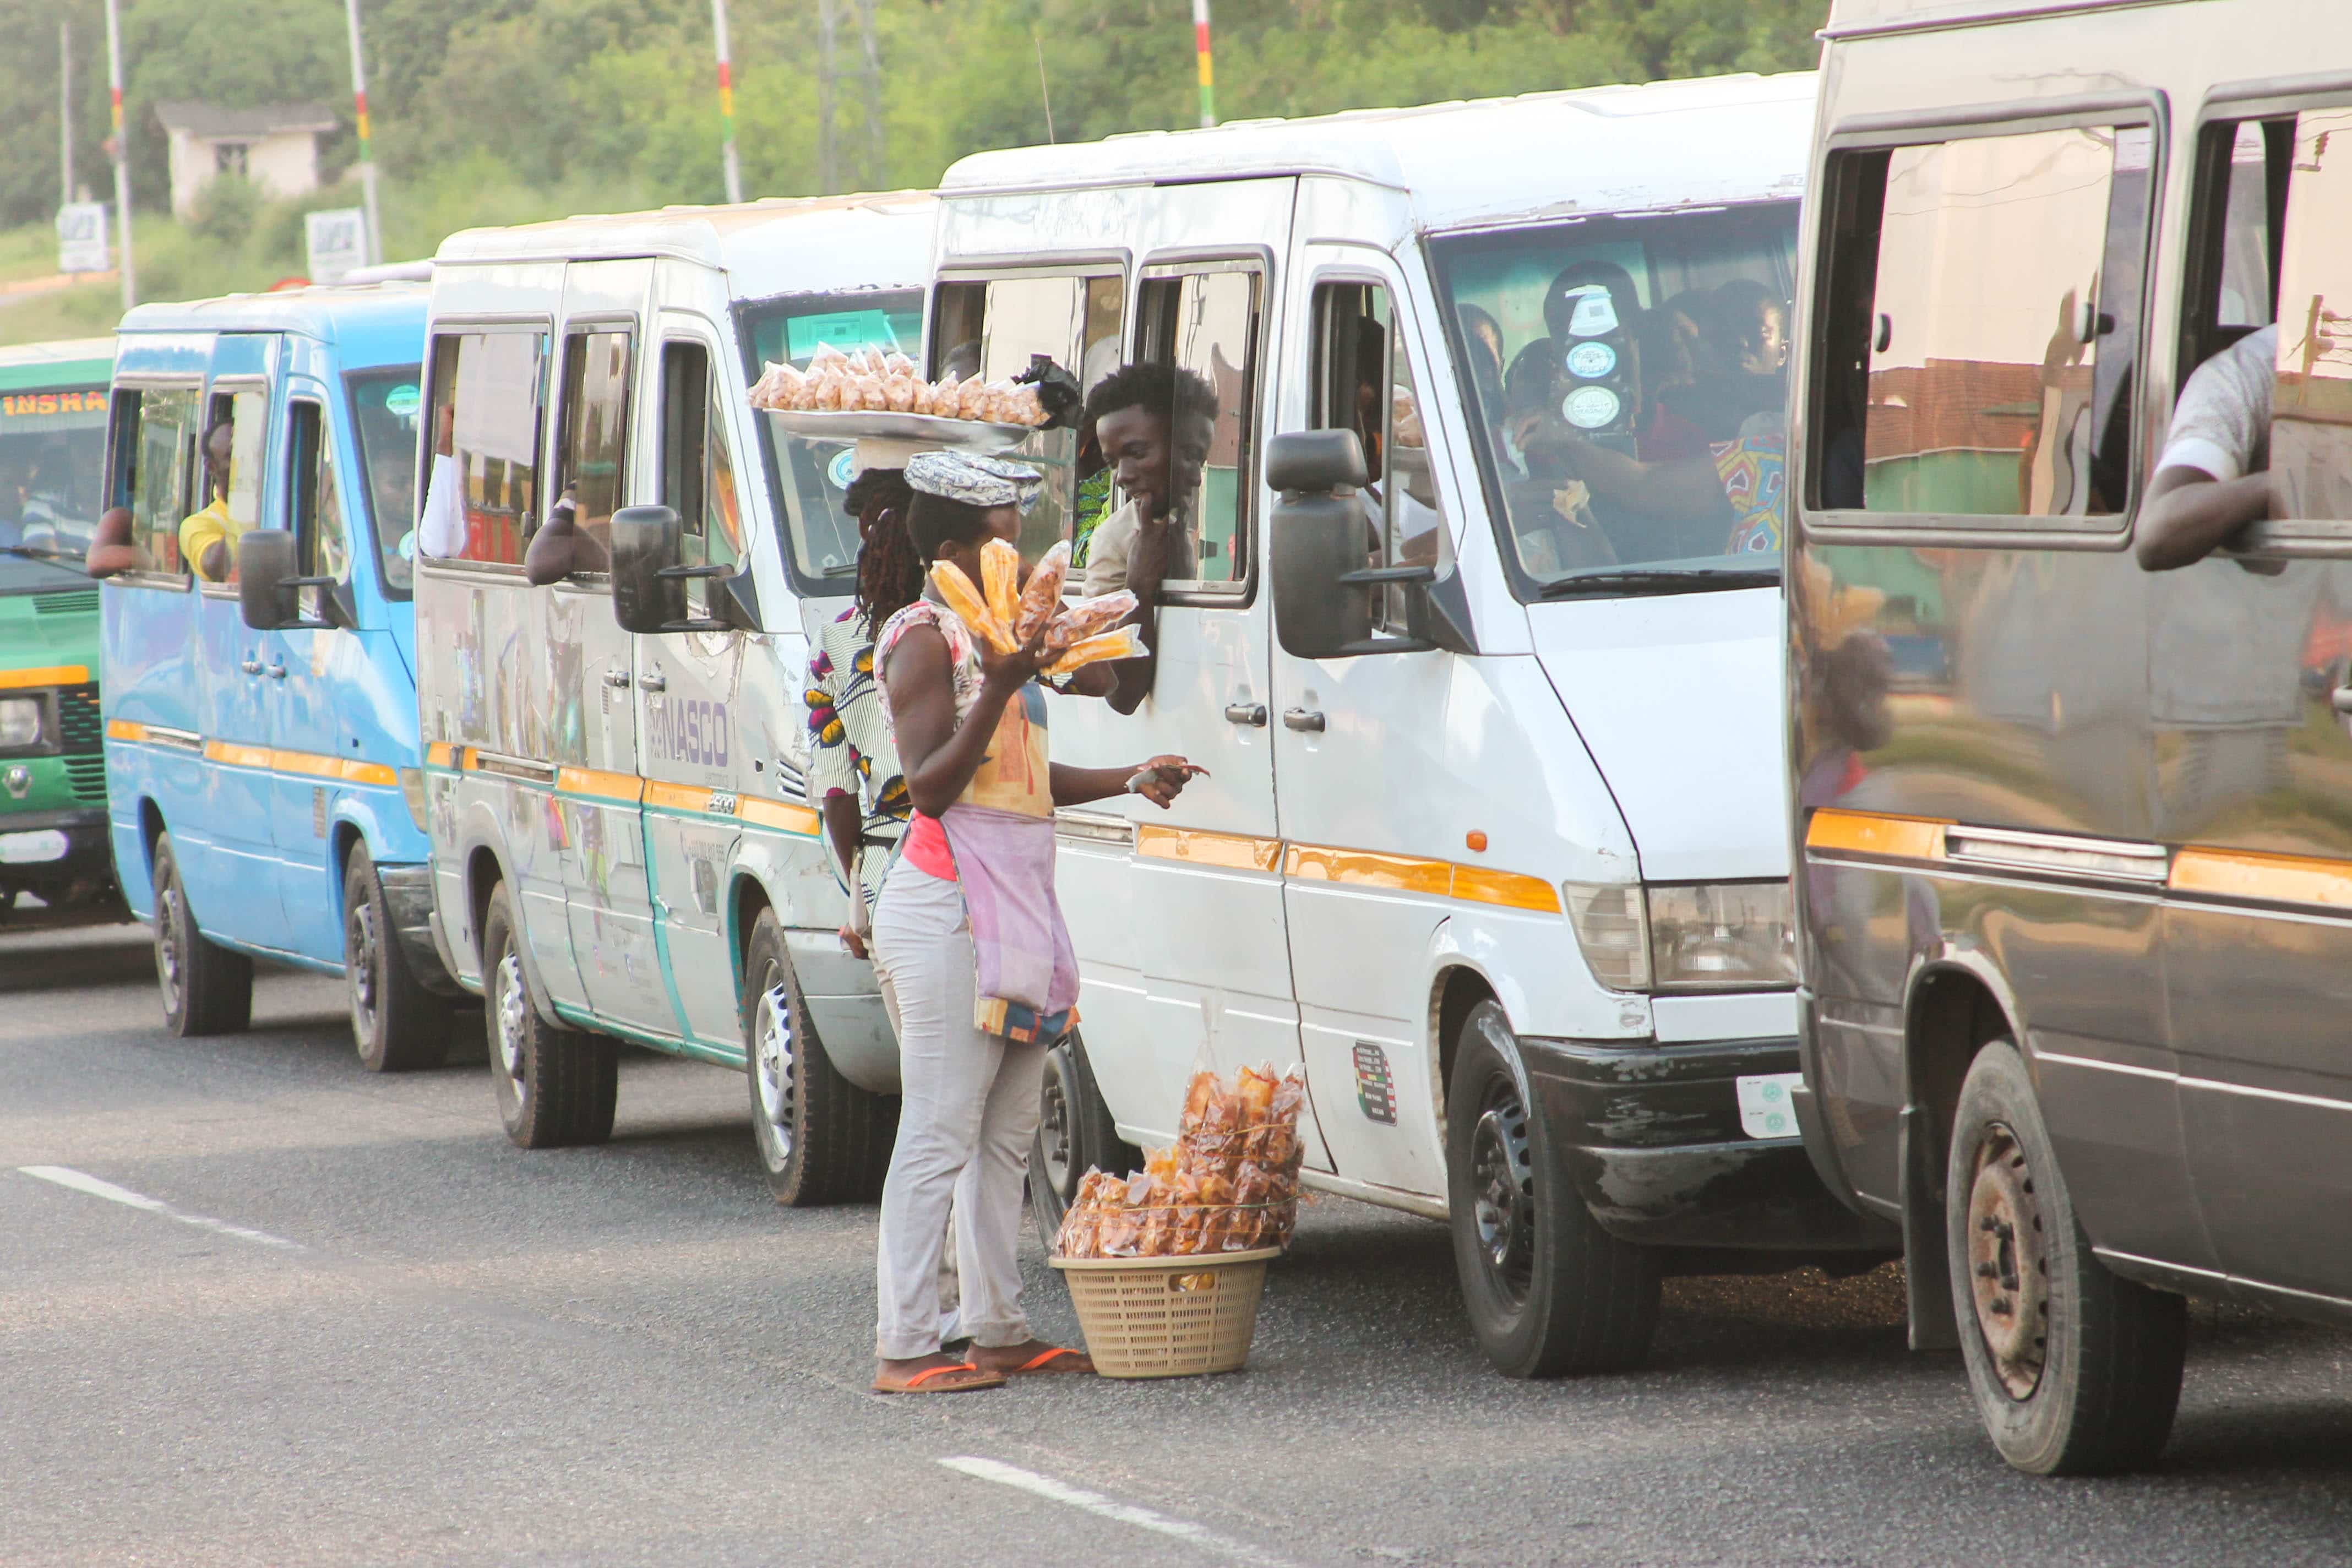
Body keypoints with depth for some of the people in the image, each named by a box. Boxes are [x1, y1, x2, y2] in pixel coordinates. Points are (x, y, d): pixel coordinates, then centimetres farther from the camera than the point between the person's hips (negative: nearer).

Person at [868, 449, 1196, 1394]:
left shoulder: (992, 634, 20)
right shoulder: (923, 641, -9)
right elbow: (930, 785, -17)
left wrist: (1128, 781, 18)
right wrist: (998, 690, -25)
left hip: (1015, 913, 10)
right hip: (948, 912, -10)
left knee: (1006, 1136, 11)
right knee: (939, 1134, -10)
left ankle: (999, 1331, 17)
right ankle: (903, 1349, -10)